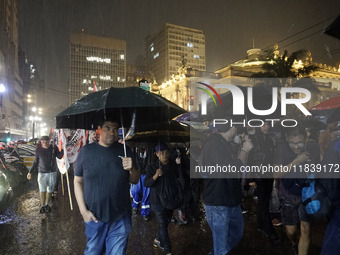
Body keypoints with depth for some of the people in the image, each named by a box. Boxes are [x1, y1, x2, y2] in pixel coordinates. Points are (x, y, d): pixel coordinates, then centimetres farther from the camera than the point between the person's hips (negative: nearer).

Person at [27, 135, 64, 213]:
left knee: (50, 190, 9)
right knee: (42, 190, -7)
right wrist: (30, 171, 3)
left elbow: (59, 156, 0)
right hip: (42, 173, -1)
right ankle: (42, 205, 8)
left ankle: (47, 204, 27)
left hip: (52, 172, 1)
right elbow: (36, 162, 5)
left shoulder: (54, 148, -4)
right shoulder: (38, 150, -3)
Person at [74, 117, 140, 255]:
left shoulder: (125, 151, -1)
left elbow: (135, 181, 4)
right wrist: (83, 210, -5)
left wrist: (132, 169, -18)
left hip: (121, 219, 1)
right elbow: (78, 182, 2)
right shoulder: (86, 151, -3)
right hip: (93, 218, 0)